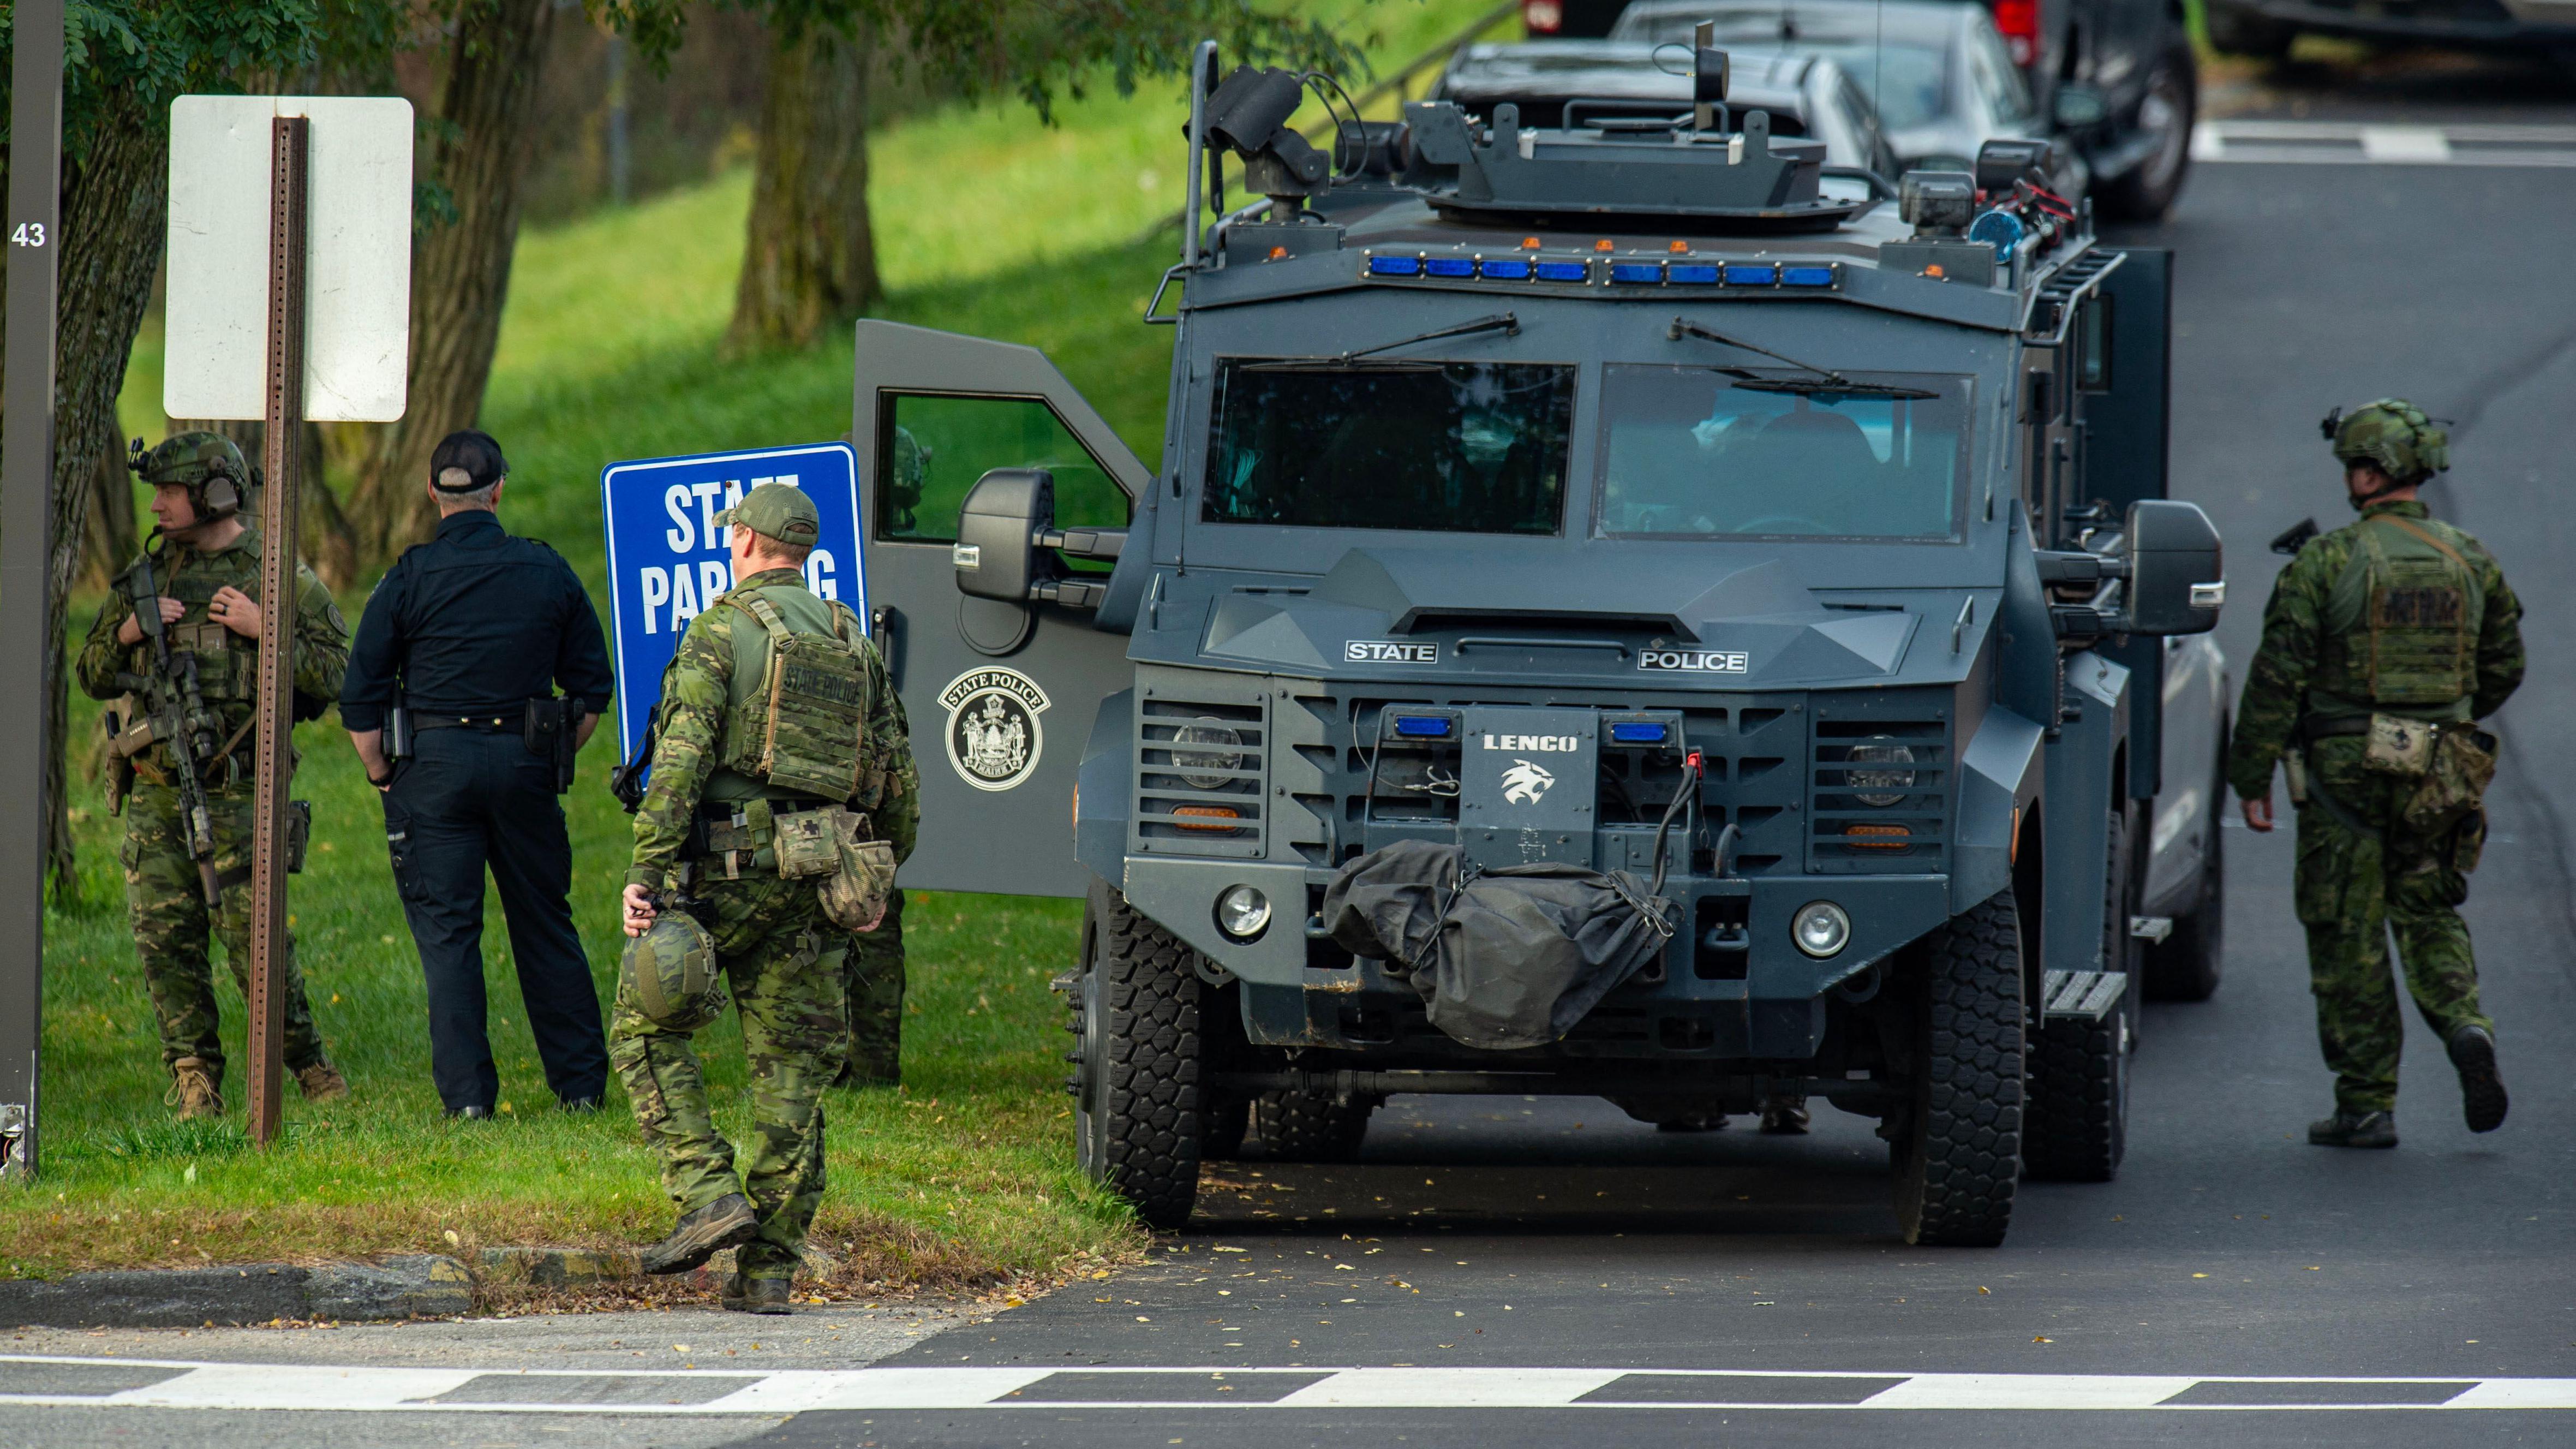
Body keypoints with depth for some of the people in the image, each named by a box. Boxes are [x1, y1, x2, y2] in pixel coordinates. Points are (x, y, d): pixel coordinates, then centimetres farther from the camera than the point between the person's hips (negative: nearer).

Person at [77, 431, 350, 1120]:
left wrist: (264, 630, -15)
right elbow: (93, 676, 19)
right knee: (166, 944, 0)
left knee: (254, 938, -10)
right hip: (154, 792, 5)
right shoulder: (147, 574, 14)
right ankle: (195, 1087, 6)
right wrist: (126, 632, -2)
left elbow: (339, 674, -5)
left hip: (234, 791, -5)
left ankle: (310, 1068, 5)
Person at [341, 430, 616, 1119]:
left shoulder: (409, 579, -5)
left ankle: (467, 1093, -3)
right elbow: (592, 687, 9)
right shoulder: (548, 572, 3)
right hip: (526, 765, 2)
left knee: (447, 933, 2)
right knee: (546, 926, 12)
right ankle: (581, 1081, 15)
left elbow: (361, 700, -4)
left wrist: (384, 778, 6)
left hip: (435, 767, -2)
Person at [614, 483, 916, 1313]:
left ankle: (710, 1196, -10)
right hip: (818, 873, 5)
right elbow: (897, 780, 16)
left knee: (646, 1029, 6)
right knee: (792, 1066, 6)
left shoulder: (723, 632, -5)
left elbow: (682, 760, -14)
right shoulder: (853, 645, 13)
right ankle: (768, 1267, 4)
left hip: (727, 863, -5)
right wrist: (879, 883, 26)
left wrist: (645, 873, -15)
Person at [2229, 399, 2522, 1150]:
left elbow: (2278, 678, -11)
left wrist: (2252, 777, -4)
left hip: (2347, 773, -4)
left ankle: (2367, 1106, 6)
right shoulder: (2469, 561, 3)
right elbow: (2504, 666, 13)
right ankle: (2466, 1028, -9)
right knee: (2429, 914, 18)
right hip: (2442, 775, 4)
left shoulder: (2326, 563, -11)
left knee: (2348, 942, 5)